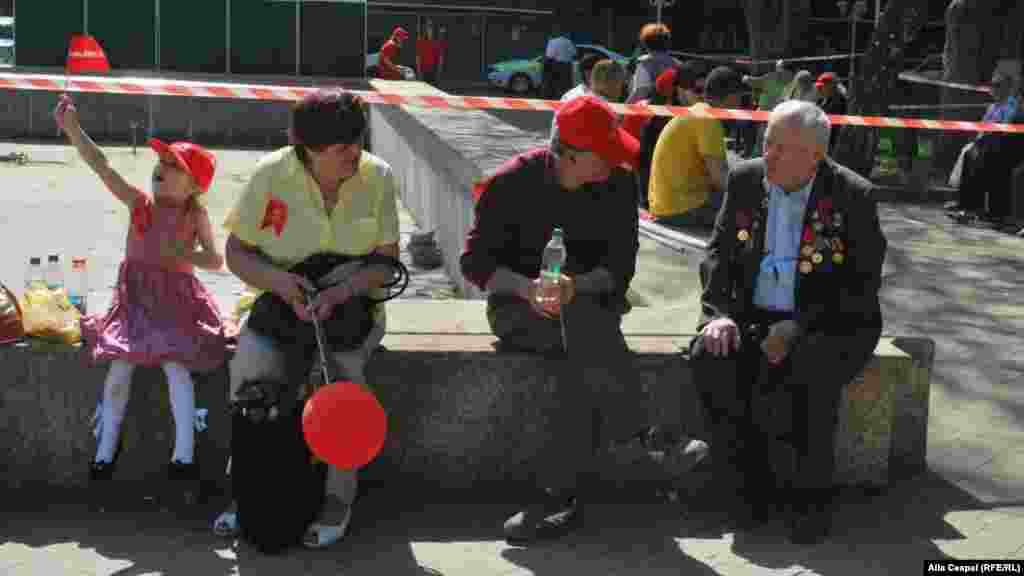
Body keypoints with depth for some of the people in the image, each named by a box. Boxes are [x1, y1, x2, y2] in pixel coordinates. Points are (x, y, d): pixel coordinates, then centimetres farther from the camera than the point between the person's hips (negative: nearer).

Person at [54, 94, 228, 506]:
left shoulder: (196, 216, -1)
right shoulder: (140, 203, 1)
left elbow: (216, 260, 0)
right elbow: (100, 165, -9)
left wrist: (184, 255, -19)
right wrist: (72, 129, -20)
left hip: (177, 299, -2)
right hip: (136, 297, 2)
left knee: (175, 363, -22)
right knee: (120, 367, -12)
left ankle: (184, 457, -20)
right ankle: (106, 452, 7)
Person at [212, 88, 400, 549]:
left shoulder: (377, 176, -9)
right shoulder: (272, 174, -11)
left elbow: (386, 262, -8)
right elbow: (237, 252, -4)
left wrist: (343, 290, -27)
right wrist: (277, 280, -25)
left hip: (353, 304, 0)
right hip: (281, 303, 0)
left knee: (339, 369, -31)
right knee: (249, 366, -29)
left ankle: (339, 498, -14)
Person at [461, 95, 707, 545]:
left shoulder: (618, 185, -2)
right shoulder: (512, 183, -9)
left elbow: (620, 267, -4)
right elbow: (475, 261, -8)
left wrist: (576, 285, -25)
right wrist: (527, 288, -26)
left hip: (588, 302, 2)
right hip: (519, 306, -2)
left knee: (582, 362, -33)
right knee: (585, 324, -36)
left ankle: (559, 496, -30)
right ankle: (636, 440, -30)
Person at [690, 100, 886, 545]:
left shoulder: (853, 196, -9)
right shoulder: (745, 179, 3)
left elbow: (863, 283, -11)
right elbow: (719, 253, 8)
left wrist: (798, 328, -22)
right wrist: (720, 314, -11)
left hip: (828, 324, -3)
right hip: (754, 316, 4)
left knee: (814, 369, -36)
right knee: (709, 358, -26)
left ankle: (811, 498, -15)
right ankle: (753, 490, -13)